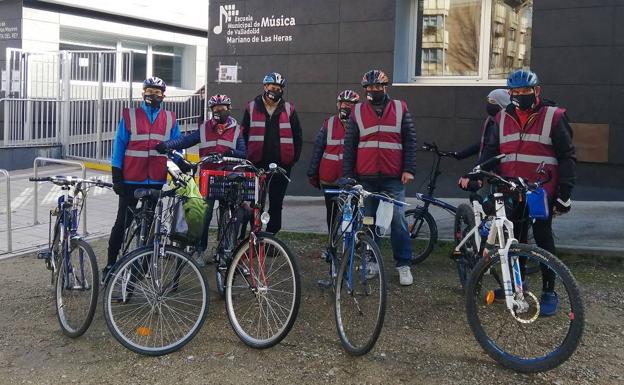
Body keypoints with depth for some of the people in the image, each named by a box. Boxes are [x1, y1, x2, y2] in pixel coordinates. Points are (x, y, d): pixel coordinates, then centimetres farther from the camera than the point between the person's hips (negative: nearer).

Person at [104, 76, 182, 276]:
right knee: (122, 223, 3)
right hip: (131, 179, -2)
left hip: (156, 181, 2)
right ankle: (110, 265, 13)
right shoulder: (129, 115, 1)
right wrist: (116, 177, -3)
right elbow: (119, 146, 1)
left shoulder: (170, 119, 8)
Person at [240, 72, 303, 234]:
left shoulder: (288, 109, 7)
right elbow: (243, 134, 9)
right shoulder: (252, 107, 6)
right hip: (257, 163, 0)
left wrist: (295, 157, 4)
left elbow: (297, 136, 11)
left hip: (281, 163, 1)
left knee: (276, 202, 4)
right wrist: (245, 156, 3)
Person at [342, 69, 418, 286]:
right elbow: (349, 145, 8)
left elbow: (410, 140, 5)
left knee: (398, 219, -4)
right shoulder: (357, 112, 8)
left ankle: (404, 265, 3)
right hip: (366, 178, 2)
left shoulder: (400, 109, 6)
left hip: (393, 178, -1)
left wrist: (409, 169, -4)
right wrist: (347, 175, 3)